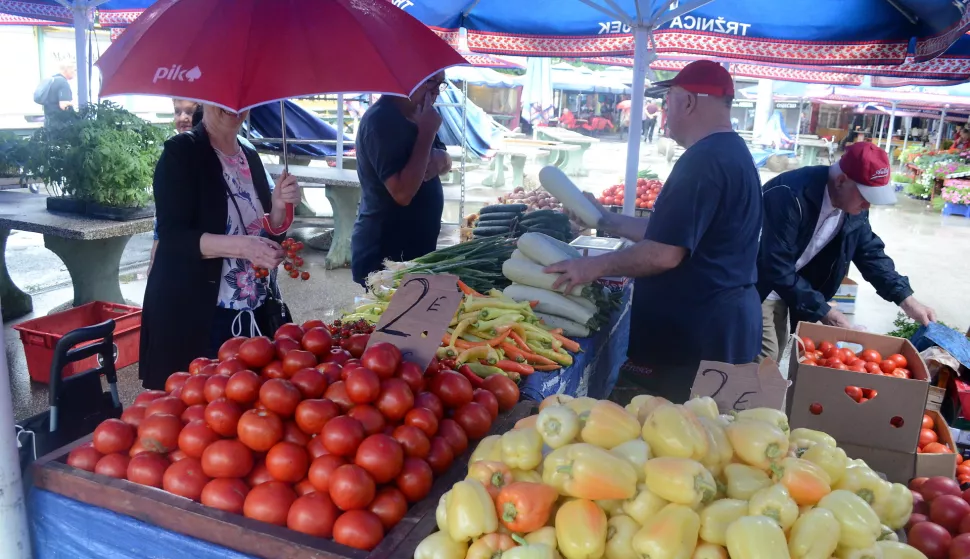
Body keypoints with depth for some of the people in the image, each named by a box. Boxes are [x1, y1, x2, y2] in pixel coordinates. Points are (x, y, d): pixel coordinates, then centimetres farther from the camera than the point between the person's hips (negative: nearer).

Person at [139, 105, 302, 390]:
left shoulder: (251, 157, 10)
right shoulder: (181, 152, -9)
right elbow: (172, 236, -17)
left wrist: (279, 206, -7)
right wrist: (242, 246, -29)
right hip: (193, 313, -6)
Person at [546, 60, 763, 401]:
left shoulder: (703, 161, -20)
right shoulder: (732, 152, 14)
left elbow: (665, 254, -25)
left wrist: (595, 267, -13)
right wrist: (608, 221, 20)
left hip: (693, 333, -10)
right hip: (723, 321, 10)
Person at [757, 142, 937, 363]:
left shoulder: (854, 205, -4)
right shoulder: (790, 196, -29)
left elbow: (870, 251, 9)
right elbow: (778, 268, -30)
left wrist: (907, 300, -2)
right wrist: (826, 313, -26)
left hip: (786, 293, 8)